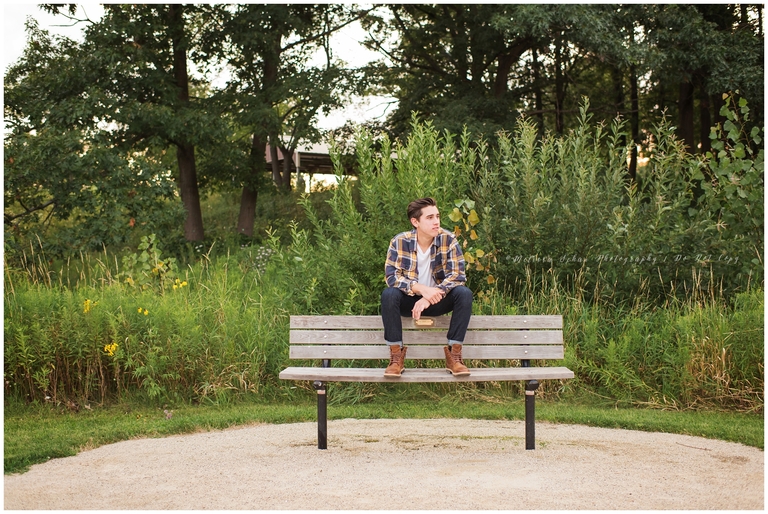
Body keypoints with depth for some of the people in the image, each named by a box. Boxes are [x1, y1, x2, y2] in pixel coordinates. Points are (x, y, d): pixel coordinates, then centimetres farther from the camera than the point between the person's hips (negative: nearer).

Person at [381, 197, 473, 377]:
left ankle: (454, 355, -19)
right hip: (409, 301, -1)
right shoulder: (399, 242, -14)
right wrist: (422, 289, -37)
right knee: (388, 294, -31)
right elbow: (391, 276, -21)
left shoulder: (448, 240, -14)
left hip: (437, 301, 1)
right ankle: (396, 355, -21)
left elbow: (458, 276, -19)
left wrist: (429, 298, -32)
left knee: (464, 293, -26)